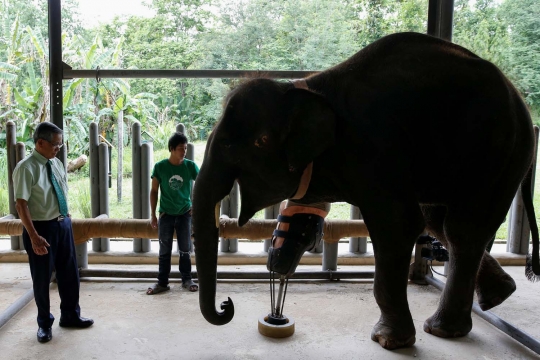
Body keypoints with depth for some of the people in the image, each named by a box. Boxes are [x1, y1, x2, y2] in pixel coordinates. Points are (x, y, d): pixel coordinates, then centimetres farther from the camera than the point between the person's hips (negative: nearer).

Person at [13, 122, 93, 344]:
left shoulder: (57, 164, 5)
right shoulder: (26, 168, -17)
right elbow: (21, 205, -19)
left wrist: (66, 219, 13)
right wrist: (34, 237, -23)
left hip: (63, 224, 7)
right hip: (42, 227, -6)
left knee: (69, 273, 16)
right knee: (42, 278, 9)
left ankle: (70, 315, 35)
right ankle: (44, 323, 29)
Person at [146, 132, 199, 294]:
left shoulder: (190, 166, -8)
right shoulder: (160, 167, -8)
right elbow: (154, 191, -1)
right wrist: (153, 215, -2)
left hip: (185, 213, 0)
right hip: (166, 214, 0)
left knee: (185, 250, 9)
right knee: (164, 251, 7)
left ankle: (187, 280, 23)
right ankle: (162, 282, 18)